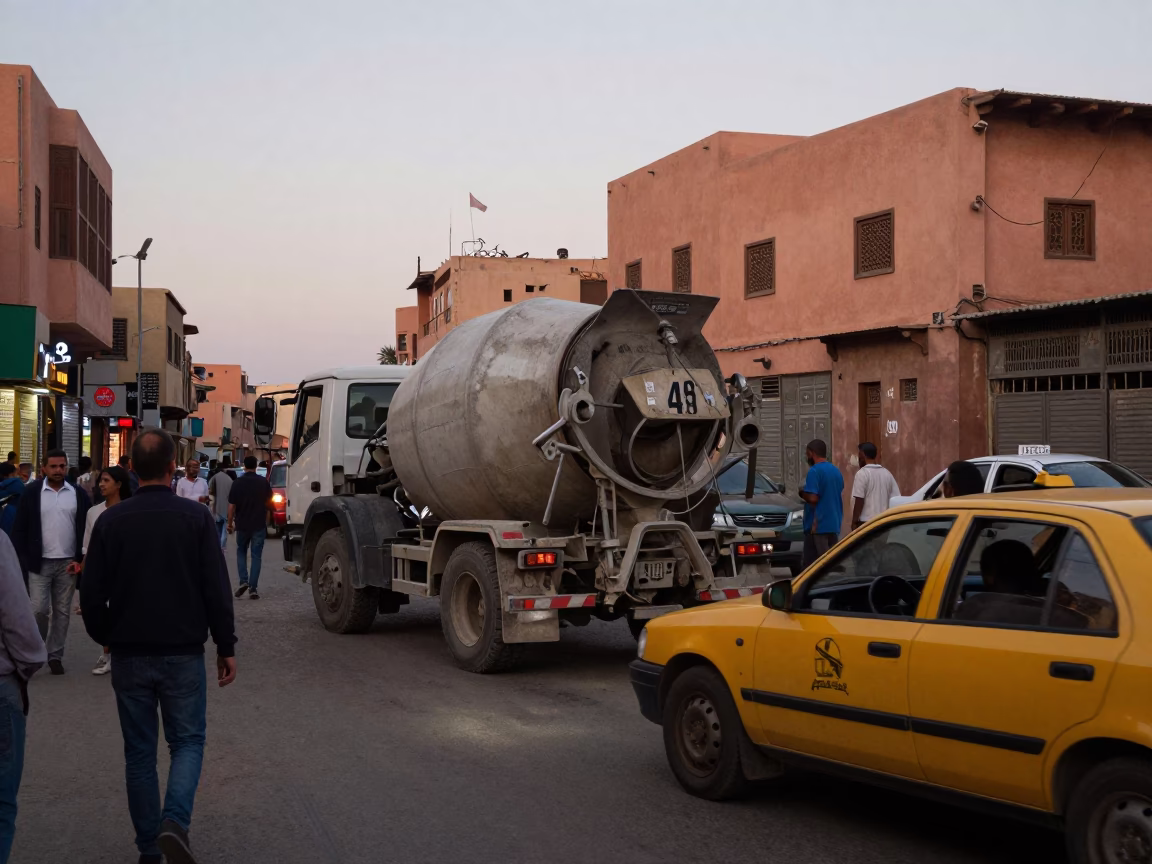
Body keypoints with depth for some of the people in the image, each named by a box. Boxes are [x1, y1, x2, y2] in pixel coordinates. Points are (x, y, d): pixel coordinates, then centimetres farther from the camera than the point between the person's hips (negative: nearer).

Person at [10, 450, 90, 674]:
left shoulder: (78, 495, 3)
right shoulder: (31, 493, -1)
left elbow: (85, 530, 4)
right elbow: (20, 529, 0)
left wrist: (80, 559, -4)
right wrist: (23, 560, -7)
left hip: (67, 563, 2)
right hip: (39, 563, -2)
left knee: (62, 611, 6)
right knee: (39, 609, -5)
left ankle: (55, 655, 15)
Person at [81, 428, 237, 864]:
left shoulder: (111, 520, -2)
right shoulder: (195, 516, -7)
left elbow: (91, 592, 0)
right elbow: (217, 588, -7)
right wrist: (226, 646, 2)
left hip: (129, 655, 2)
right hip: (183, 652, -2)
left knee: (139, 752, 12)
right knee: (187, 742, 10)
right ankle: (175, 822, -14)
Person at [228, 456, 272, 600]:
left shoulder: (238, 483, -6)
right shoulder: (263, 482, -3)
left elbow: (231, 506, -5)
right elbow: (269, 503, 8)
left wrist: (230, 523, 6)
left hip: (242, 524, 0)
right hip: (259, 525, 0)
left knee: (241, 552, 18)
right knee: (256, 556, 4)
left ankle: (243, 581, 1)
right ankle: (253, 588, -1)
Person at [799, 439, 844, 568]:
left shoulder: (814, 471, -12)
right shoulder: (836, 471, 12)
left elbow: (812, 498, -19)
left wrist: (802, 493, 0)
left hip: (817, 525, -8)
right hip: (834, 524, 8)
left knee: (811, 564, -4)